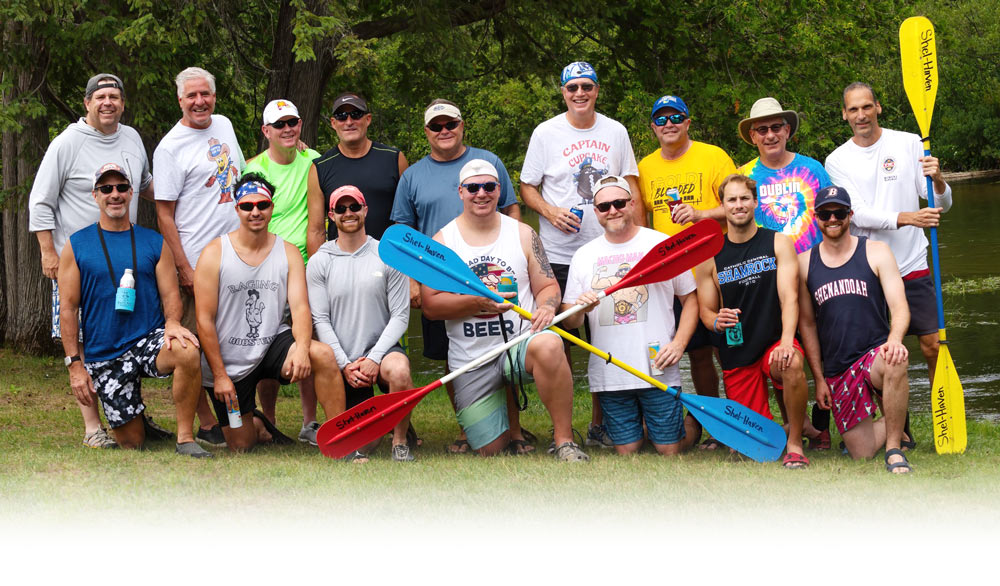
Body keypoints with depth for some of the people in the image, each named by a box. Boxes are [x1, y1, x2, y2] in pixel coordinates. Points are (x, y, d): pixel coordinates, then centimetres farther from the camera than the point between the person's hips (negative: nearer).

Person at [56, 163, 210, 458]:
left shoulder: (154, 243, 8)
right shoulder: (77, 245, 4)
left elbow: (170, 294, 5)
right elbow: (68, 308, 2)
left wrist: (172, 323, -19)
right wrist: (75, 364, -5)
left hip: (148, 339, 0)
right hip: (103, 354, 0)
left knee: (186, 351, -35)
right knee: (132, 443, -2)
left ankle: (185, 438, -23)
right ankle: (141, 421, 36)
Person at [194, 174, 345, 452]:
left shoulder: (288, 252, 0)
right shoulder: (214, 253, -8)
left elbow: (300, 307, -8)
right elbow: (205, 319, -9)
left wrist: (302, 349, -29)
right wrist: (219, 375, -13)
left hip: (273, 344, 1)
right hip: (229, 361, -1)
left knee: (323, 355, -30)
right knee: (240, 447, 1)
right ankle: (255, 423, 38)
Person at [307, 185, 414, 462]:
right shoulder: (319, 262, 4)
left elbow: (400, 316, -1)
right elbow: (321, 320, 1)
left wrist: (374, 359, -13)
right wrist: (345, 364, -11)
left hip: (381, 348, -1)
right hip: (342, 360, 1)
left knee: (399, 371, -38)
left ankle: (399, 442, -13)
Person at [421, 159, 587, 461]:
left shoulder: (523, 234, 6)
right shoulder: (442, 241, 2)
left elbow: (548, 286, 7)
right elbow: (431, 305, -5)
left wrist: (546, 306, -17)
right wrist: (478, 302, -20)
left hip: (520, 341, -1)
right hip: (471, 359, 1)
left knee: (548, 346, -39)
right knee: (491, 450, -1)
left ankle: (564, 440, -27)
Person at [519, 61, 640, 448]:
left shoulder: (616, 132, 8)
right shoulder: (546, 133, 2)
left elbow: (630, 185, 14)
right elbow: (527, 187, 5)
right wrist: (551, 213, -14)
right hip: (558, 255, -2)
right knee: (559, 342, -1)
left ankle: (599, 426, 13)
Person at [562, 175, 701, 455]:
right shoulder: (583, 256, 8)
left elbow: (690, 299, 6)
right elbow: (569, 321, 8)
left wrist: (678, 344, -9)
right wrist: (579, 309, -16)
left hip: (659, 371, -2)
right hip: (609, 375, 2)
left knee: (670, 450, -1)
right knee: (627, 451, 4)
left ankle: (693, 423, 30)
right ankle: (642, 425, 36)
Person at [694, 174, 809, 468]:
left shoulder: (778, 244, 0)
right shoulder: (709, 256, 4)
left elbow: (789, 297, -10)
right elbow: (706, 310, 10)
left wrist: (786, 342, -27)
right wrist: (716, 320, -16)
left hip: (775, 341, -2)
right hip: (736, 353, 2)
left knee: (791, 365, -39)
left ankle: (794, 444, -17)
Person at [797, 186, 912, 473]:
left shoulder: (875, 252, 1)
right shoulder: (805, 263, 7)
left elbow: (900, 308, -7)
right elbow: (807, 323, 11)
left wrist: (894, 340, -30)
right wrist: (819, 378, 4)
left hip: (875, 353, -3)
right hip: (837, 371, 3)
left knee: (896, 362, -40)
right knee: (862, 452, -4)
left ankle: (894, 450, -22)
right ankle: (892, 424, 32)